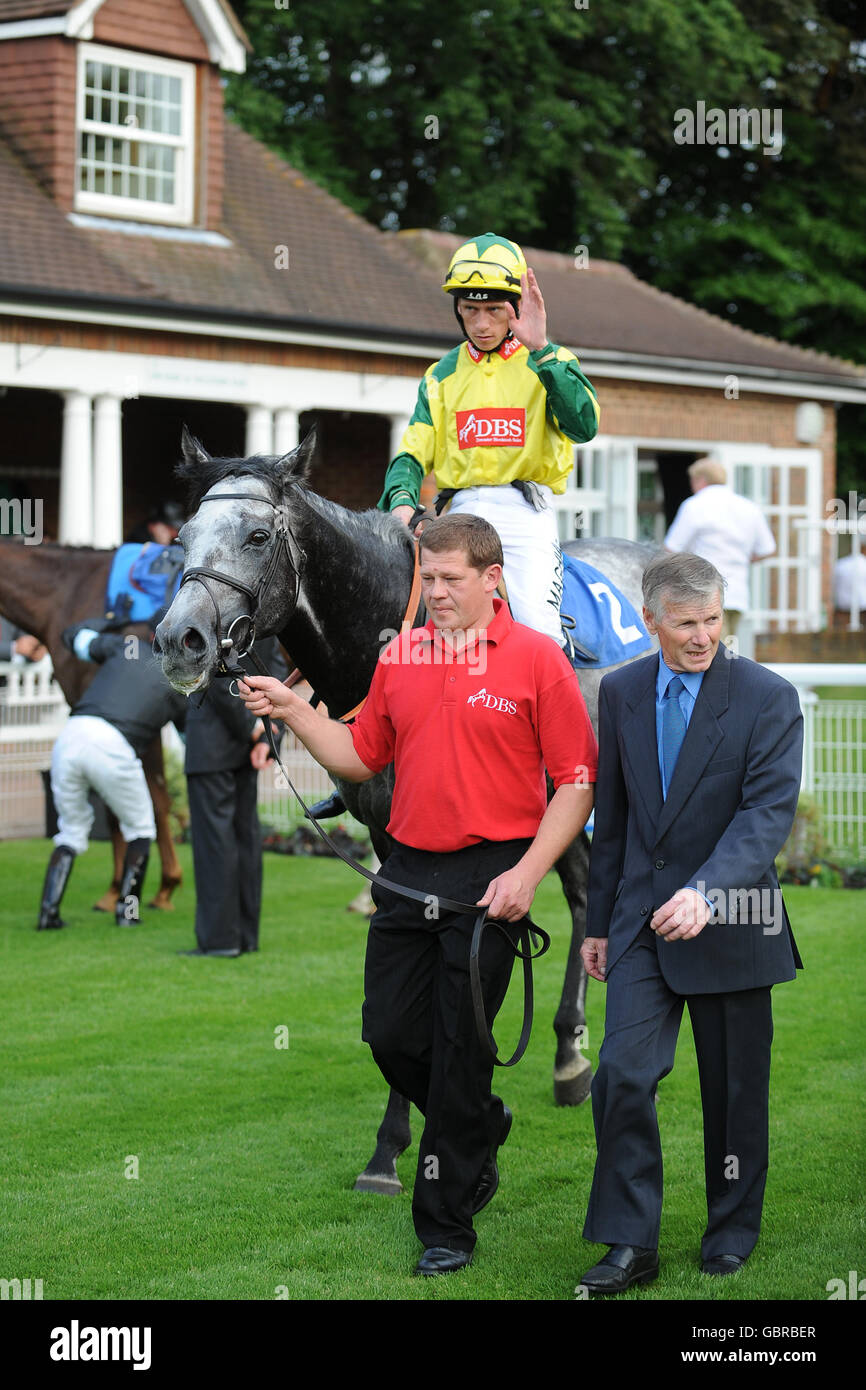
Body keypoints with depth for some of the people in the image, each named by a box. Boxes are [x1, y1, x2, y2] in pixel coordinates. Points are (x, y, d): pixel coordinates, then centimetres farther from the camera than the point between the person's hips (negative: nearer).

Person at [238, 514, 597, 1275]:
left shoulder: (537, 658, -5)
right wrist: (293, 710, 3)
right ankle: (483, 1128, 36)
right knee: (391, 1034, 6)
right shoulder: (400, 657, 10)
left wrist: (527, 874, -14)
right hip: (408, 870, 5)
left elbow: (577, 782, -5)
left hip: (488, 878, -5)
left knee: (459, 1050, 0)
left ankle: (446, 1226, 12)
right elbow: (362, 756, 17)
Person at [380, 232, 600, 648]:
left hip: (526, 514, -3)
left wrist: (540, 350, -20)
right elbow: (414, 452, 13)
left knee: (536, 624, -22)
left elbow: (583, 425, -13)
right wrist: (401, 501, -9)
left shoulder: (549, 363, 7)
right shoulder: (443, 375, 18)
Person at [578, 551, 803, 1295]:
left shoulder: (769, 697, -9)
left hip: (729, 921, -3)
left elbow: (769, 812, -19)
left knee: (735, 1087, 9)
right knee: (623, 1073, -9)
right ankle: (631, 1244, -1)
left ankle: (733, 1228, 28)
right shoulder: (622, 691, 4)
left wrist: (705, 891, -33)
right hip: (644, 919, 3)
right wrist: (599, 920, 15)